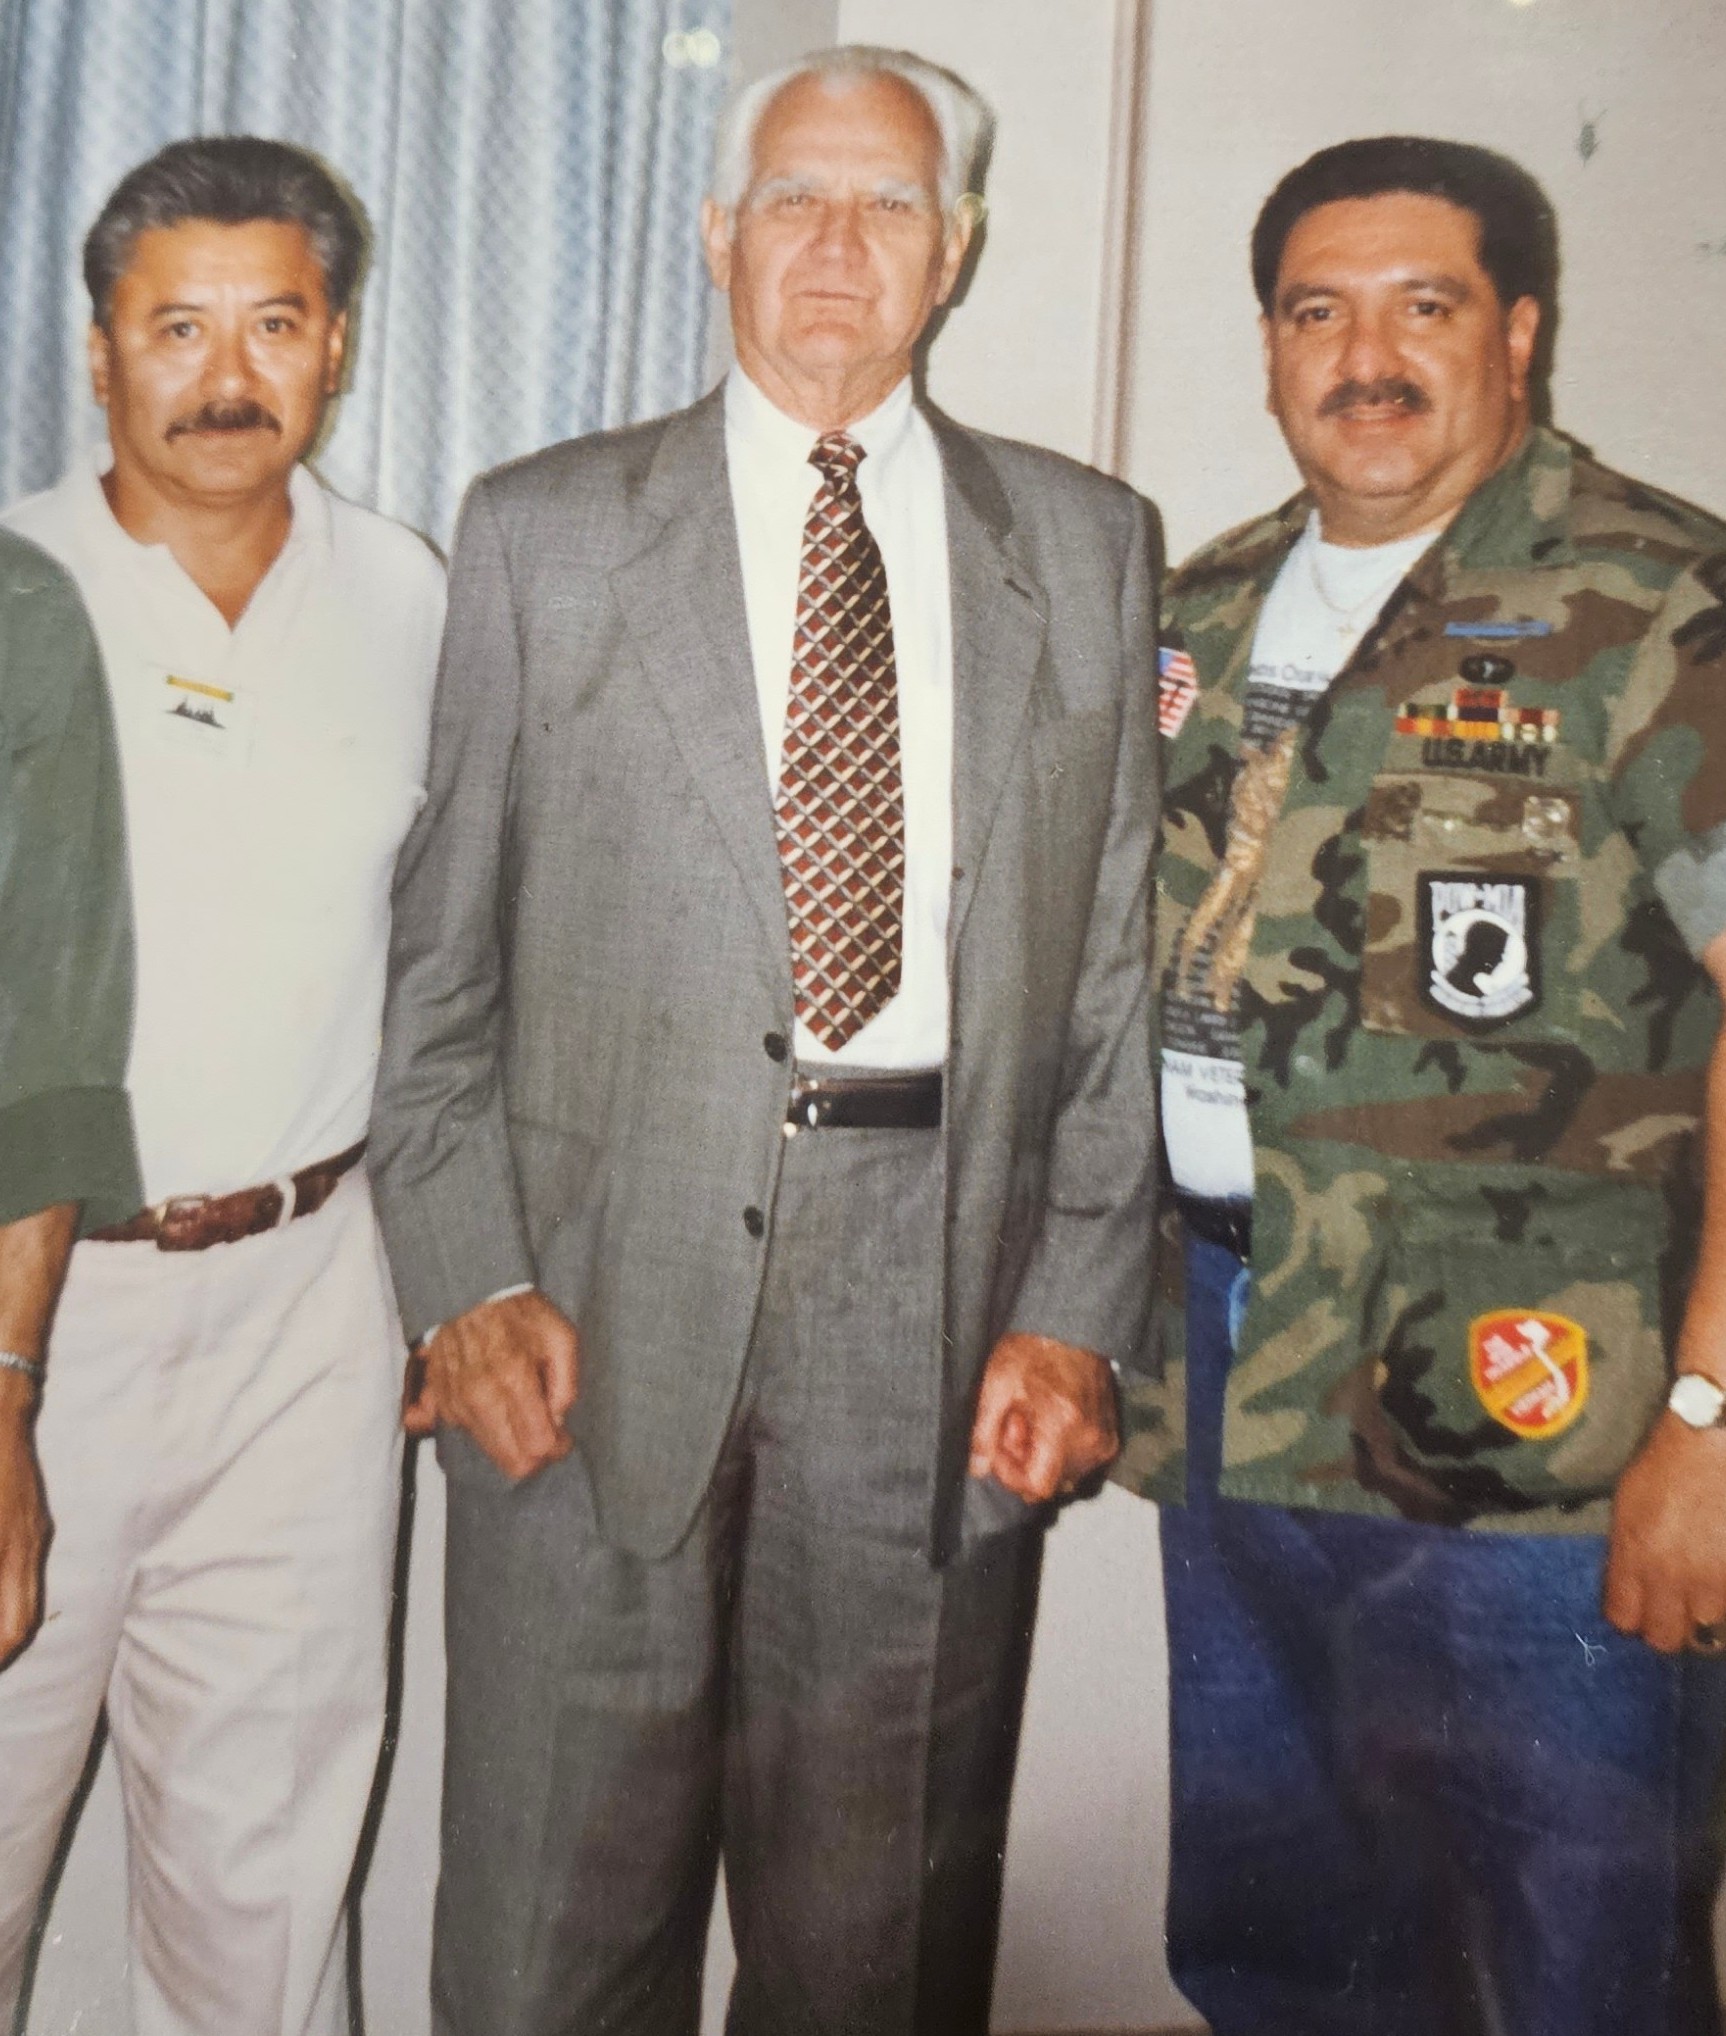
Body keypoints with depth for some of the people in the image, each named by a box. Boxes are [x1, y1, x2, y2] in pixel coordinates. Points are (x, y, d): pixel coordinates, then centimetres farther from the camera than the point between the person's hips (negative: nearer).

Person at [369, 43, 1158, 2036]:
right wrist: (467, 1280, -5)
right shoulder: (540, 530, 7)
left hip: (943, 1296, 1)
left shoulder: (1087, 546, 11)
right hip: (606, 1292, 0)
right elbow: (441, 949, 5)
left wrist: (1076, 1311, -1)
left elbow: (1124, 963, 7)